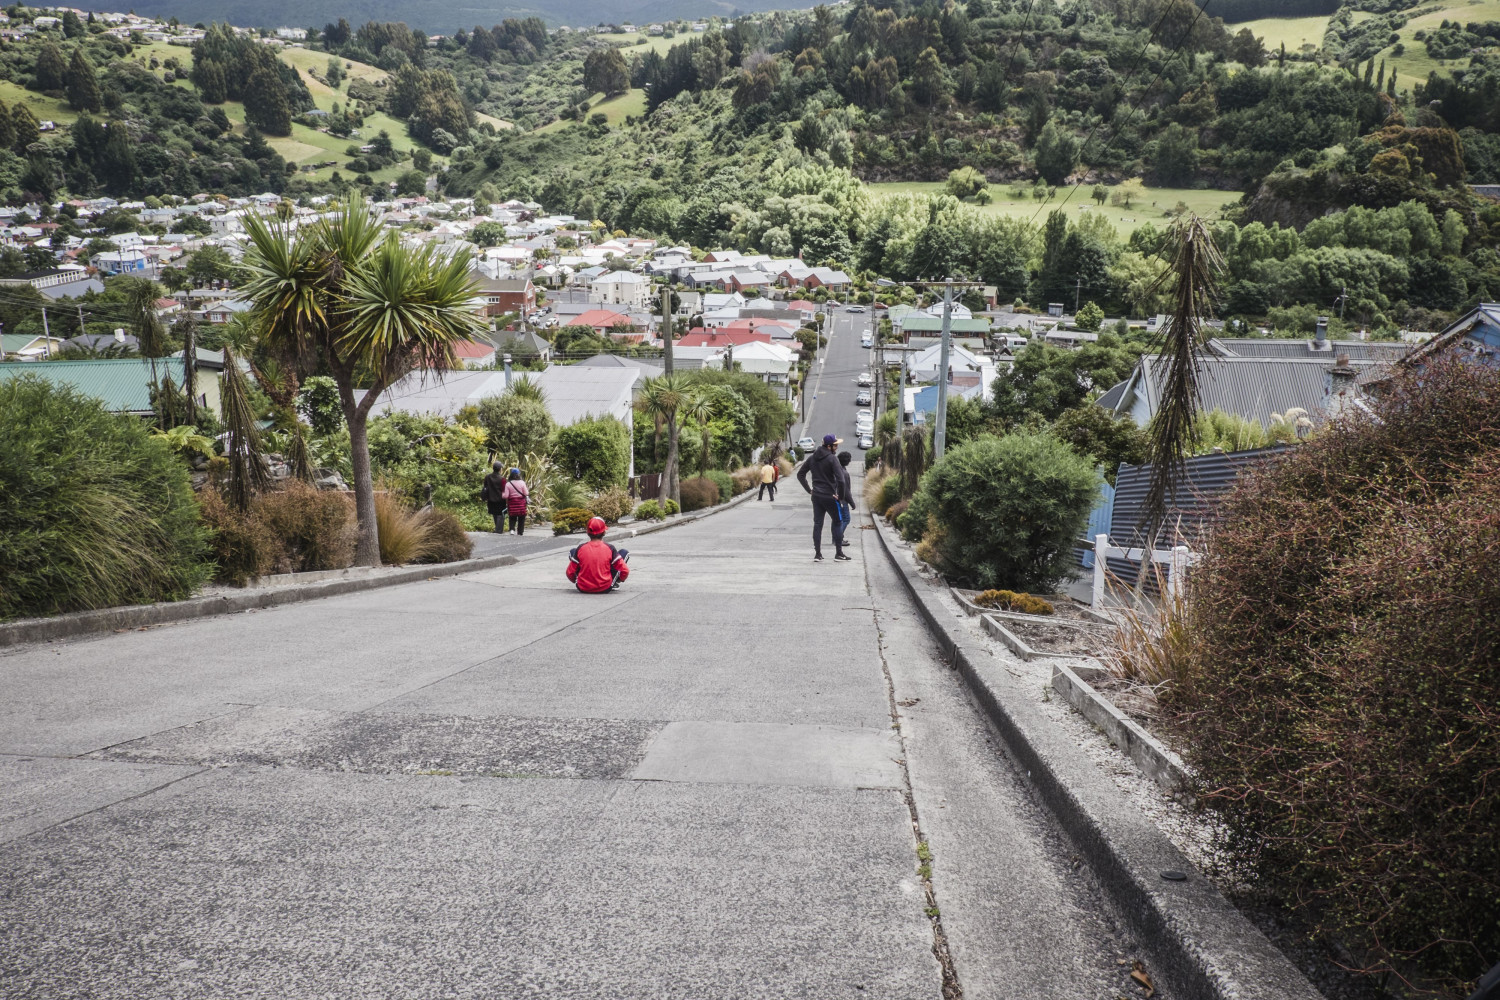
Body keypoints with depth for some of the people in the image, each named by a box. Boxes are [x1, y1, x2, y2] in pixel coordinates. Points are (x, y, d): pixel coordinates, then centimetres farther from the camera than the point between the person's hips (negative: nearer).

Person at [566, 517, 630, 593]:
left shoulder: (580, 549, -8)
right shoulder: (609, 548, -11)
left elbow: (570, 573, -2)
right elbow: (624, 571, -9)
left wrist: (577, 582, 21)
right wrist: (620, 580, 14)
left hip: (583, 589, 1)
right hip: (605, 589, -1)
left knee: (572, 552, 21)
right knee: (624, 552, 11)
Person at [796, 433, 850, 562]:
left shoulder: (812, 458, 6)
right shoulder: (832, 458, -14)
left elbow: (800, 475, 11)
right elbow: (840, 479, -22)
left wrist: (809, 489, 13)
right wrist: (841, 497, -11)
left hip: (816, 496, 5)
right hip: (830, 497, -5)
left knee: (817, 524, 7)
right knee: (837, 522, 9)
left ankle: (817, 554, 6)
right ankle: (839, 552, 11)